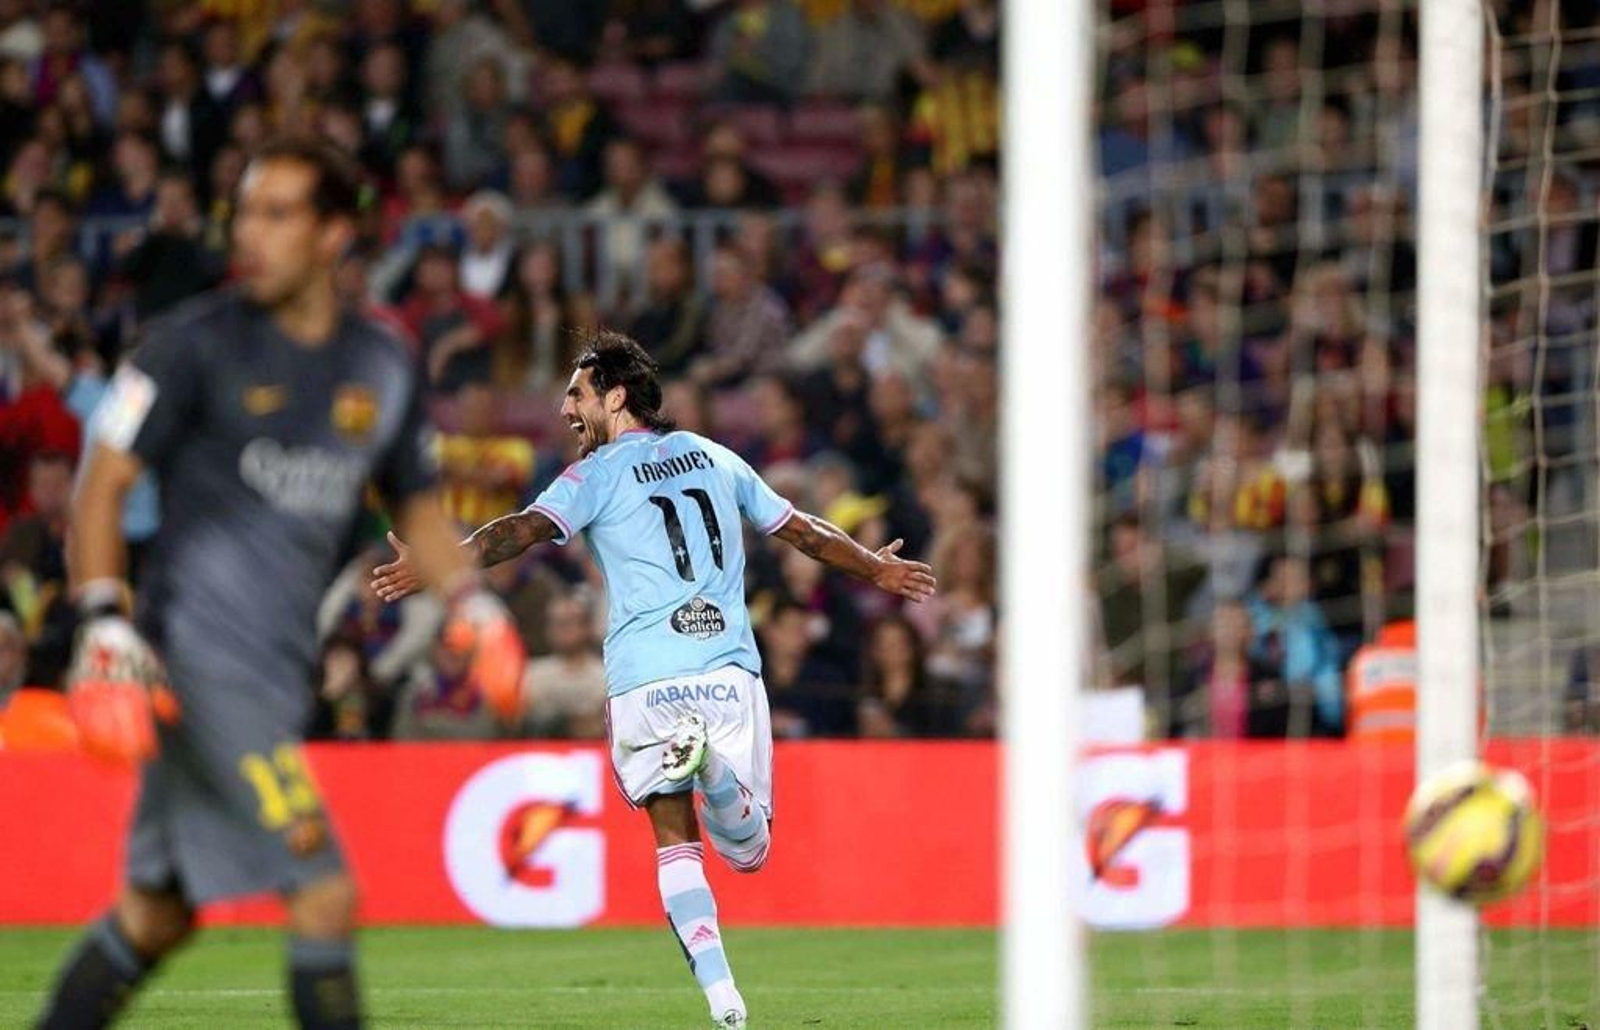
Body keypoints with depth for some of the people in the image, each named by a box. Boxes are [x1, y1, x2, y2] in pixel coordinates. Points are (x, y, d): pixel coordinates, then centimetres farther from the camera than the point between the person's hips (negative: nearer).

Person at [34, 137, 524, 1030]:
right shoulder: (199, 344, -6)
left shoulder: (381, 367, 9)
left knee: (158, 914, 12)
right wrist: (107, 627, -16)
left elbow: (417, 503, 23)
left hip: (279, 669, 6)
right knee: (326, 897, -14)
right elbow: (103, 485, -5)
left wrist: (471, 601, 6)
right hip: (198, 654, -6)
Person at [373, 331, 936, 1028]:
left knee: (676, 842, 6)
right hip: (730, 673, 3)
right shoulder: (715, 458, 18)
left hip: (646, 682, -3)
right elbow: (801, 530, 28)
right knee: (748, 851, 4)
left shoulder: (598, 473, 3)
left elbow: (528, 529, -15)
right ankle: (713, 767, -29)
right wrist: (877, 569, 44)